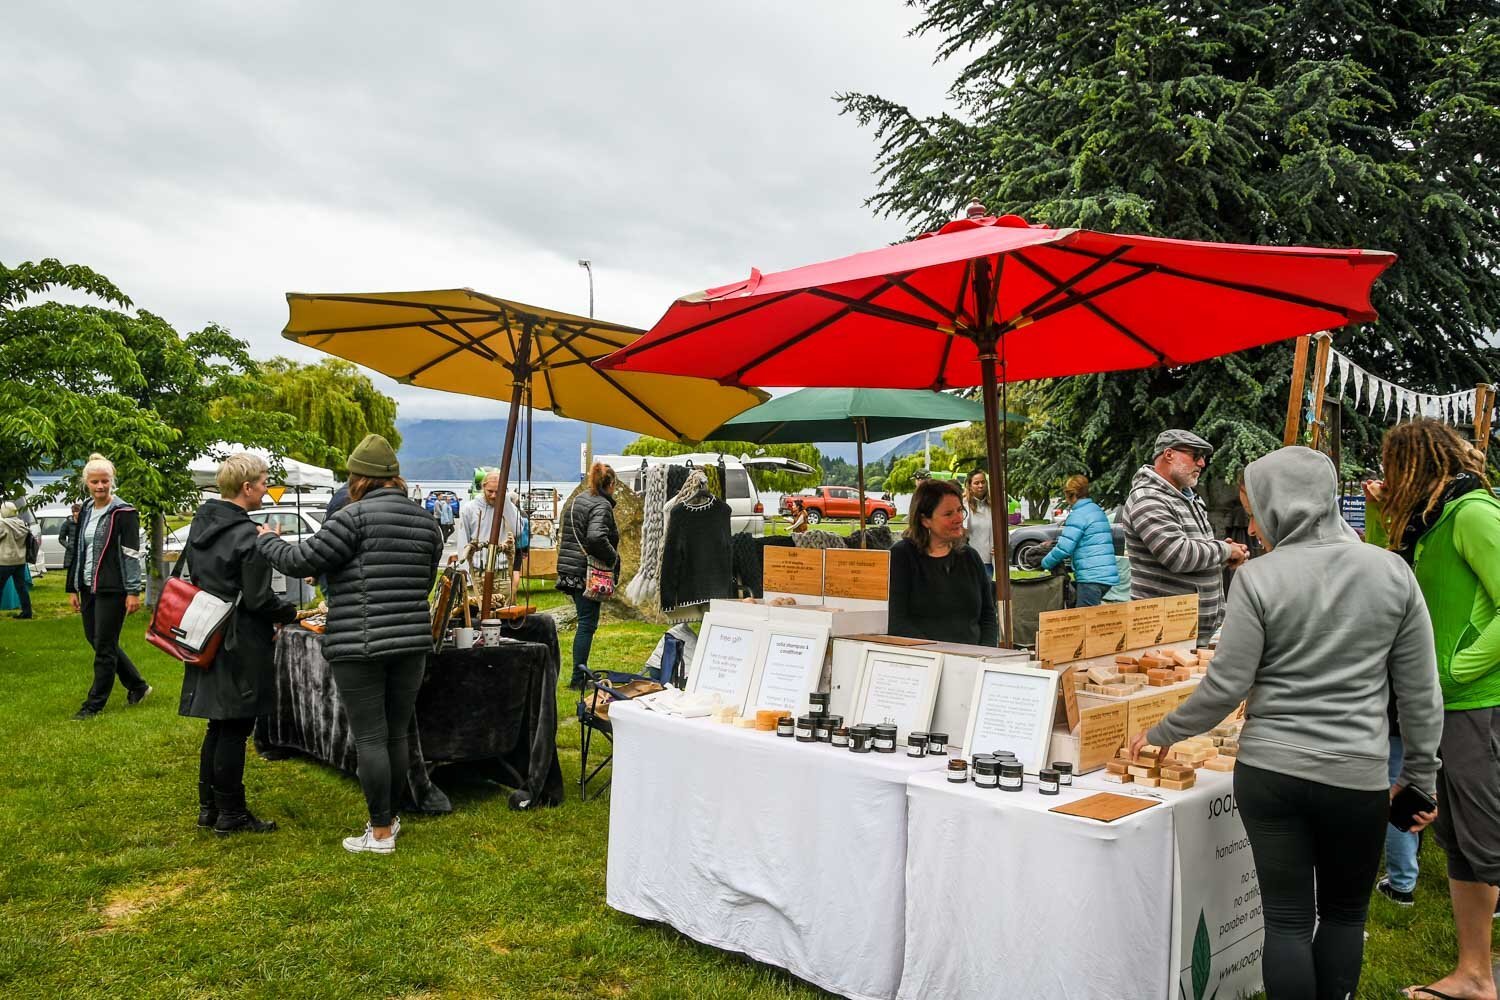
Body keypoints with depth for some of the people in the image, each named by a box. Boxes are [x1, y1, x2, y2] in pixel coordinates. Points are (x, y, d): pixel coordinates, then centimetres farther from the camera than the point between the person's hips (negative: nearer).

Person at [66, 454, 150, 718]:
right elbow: (78, 551, 16)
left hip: (111, 590, -8)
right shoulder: (86, 512, 11)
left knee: (104, 646, -1)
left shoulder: (124, 513, -10)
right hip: (88, 587, 8)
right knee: (94, 639, 13)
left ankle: (94, 704, 9)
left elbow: (132, 554, -13)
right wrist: (73, 588, 14)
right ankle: (138, 686, 27)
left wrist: (133, 592, -17)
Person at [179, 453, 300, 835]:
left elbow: (191, 576, 17)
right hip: (241, 645, -9)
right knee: (234, 730, 1)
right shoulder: (248, 536, -19)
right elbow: (258, 599, -20)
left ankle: (209, 807, 26)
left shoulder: (200, 524, 8)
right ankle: (231, 814, 11)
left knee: (218, 725, 18)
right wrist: (292, 612, -1)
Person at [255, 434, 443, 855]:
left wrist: (267, 540, 13)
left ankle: (381, 833, 8)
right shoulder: (426, 522, 11)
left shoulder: (357, 516, -10)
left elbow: (301, 560, -6)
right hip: (412, 642, 6)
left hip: (359, 646, -6)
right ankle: (390, 816, 27)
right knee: (397, 734, 14)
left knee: (371, 738, 1)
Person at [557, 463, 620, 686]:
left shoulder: (576, 500, 15)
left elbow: (561, 532, 21)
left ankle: (580, 670, 22)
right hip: (588, 573, -9)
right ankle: (579, 677, 3)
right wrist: (613, 559, -15)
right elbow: (596, 537, -28)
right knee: (587, 624, -2)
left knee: (586, 622, 16)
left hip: (569, 570, 9)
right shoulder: (601, 505, -13)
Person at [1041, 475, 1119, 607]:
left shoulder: (1078, 515, -11)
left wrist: (1045, 563, 0)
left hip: (1091, 577, -9)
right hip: (1107, 576, 9)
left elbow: (1064, 548, -16)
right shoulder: (1098, 510, 18)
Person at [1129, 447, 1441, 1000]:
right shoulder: (1392, 572, -3)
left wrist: (1159, 734, 4)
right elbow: (1420, 692, 2)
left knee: (1287, 918, 9)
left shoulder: (1258, 578, -11)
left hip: (1268, 772, -2)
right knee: (1344, 912, 20)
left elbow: (1225, 688, -9)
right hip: (1356, 777, 2)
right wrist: (1420, 775, 13)